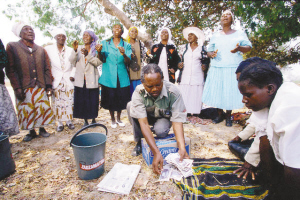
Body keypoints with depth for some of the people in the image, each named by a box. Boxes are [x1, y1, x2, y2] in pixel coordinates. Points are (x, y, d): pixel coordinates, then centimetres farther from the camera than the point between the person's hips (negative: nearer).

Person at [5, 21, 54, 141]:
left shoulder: (41, 50, 10)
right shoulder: (12, 47, 3)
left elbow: (47, 69, 9)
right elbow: (10, 70, -3)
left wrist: (49, 86, 1)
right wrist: (17, 88, -10)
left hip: (40, 87, 2)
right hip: (24, 88, -1)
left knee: (43, 109, 2)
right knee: (26, 111, 4)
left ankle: (42, 128, 21)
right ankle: (31, 132, 20)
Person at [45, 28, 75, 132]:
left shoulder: (70, 50, 7)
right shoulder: (48, 49, 5)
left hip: (68, 80, 1)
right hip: (56, 81, 0)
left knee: (69, 102, 2)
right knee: (57, 102, 2)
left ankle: (69, 120, 16)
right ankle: (59, 123, 14)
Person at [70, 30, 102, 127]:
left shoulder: (95, 49, 5)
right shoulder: (79, 48, 13)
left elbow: (98, 62, -11)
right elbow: (72, 62, 2)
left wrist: (87, 55, -22)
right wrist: (75, 50, -11)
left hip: (91, 80, -2)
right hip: (80, 79, 3)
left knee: (92, 100, 2)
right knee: (81, 101, 5)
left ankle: (93, 119, 21)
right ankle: (85, 120, 19)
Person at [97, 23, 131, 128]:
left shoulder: (126, 45, 5)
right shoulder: (105, 43, 6)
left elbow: (128, 61, -7)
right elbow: (102, 59, 0)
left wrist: (124, 54, -27)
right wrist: (99, 52, -20)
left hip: (122, 77, 1)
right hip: (108, 77, 0)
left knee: (121, 98, 8)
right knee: (110, 99, 7)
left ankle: (118, 118, 32)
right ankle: (112, 119, 29)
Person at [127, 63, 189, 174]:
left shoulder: (173, 92, -32)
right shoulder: (138, 93, -31)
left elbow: (177, 121, -31)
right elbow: (144, 123, -37)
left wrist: (182, 148, -45)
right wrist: (156, 152, -45)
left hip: (164, 117, -1)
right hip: (147, 116, 2)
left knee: (160, 130, -36)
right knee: (130, 105, -28)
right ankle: (139, 141, -9)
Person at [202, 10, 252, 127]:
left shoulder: (240, 34, 12)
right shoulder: (215, 36, 16)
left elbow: (249, 47, 6)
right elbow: (209, 51, 14)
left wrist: (239, 48, -17)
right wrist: (211, 54, -11)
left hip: (233, 68, -1)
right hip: (217, 68, 2)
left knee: (231, 92, -3)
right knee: (217, 91, 0)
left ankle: (228, 117, 11)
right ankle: (220, 115, 16)